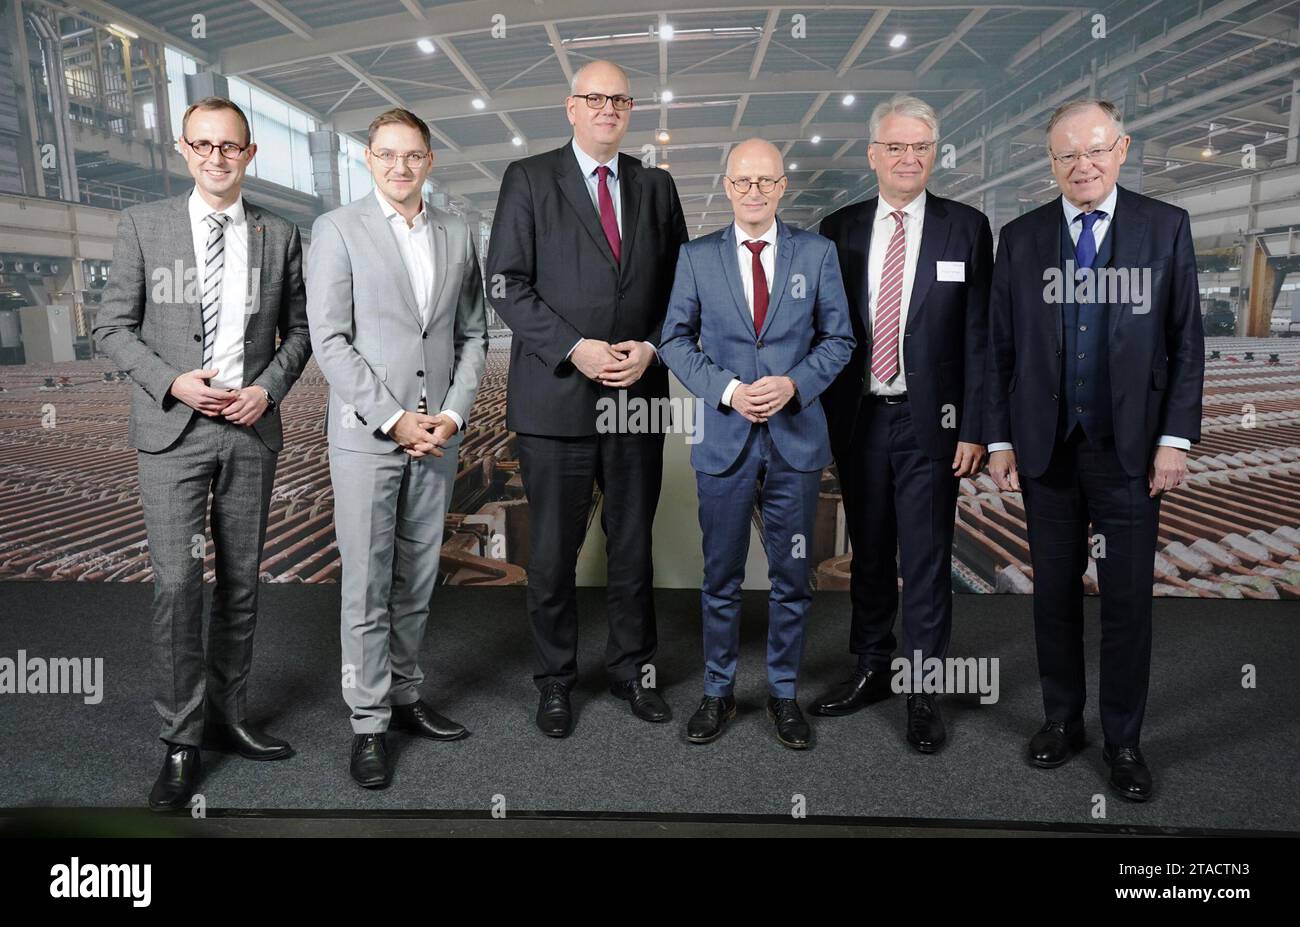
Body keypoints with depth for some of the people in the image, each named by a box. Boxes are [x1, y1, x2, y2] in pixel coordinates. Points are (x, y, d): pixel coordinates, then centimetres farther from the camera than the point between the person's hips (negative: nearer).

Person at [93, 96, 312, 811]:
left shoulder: (279, 236, 8)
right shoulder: (143, 225, 3)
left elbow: (298, 330, 11)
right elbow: (113, 326, 3)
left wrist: (267, 389, -6)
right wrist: (173, 382, -12)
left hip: (252, 429, 2)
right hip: (172, 429, -2)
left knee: (240, 582, 9)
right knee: (177, 583, -7)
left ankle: (227, 716, 24)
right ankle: (181, 742, 6)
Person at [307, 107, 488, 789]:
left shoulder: (458, 235, 11)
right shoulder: (337, 230, -1)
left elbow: (472, 335, 12)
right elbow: (330, 341, -7)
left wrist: (453, 413, -3)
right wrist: (394, 418, -14)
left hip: (437, 435, 4)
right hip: (366, 434, -4)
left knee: (418, 580, 12)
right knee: (366, 587, 1)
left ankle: (404, 696, 27)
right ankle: (369, 724, 12)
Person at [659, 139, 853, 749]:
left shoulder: (818, 253, 3)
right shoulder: (697, 257, 3)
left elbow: (839, 339, 5)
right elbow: (676, 341, 4)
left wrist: (793, 384, -13)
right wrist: (727, 390, -12)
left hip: (796, 436, 0)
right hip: (724, 439, 0)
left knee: (792, 577, 9)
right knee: (721, 577, 9)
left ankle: (784, 692, 26)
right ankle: (718, 692, 25)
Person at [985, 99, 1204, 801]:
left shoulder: (1165, 227, 2)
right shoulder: (1020, 238, 5)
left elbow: (1186, 340, 1)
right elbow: (1000, 346, 5)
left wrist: (1175, 438, -5)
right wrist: (999, 440, 2)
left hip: (1129, 449, -1)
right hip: (1046, 448, 2)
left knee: (1128, 600, 4)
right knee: (1054, 592, 10)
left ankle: (1124, 740, 19)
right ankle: (1062, 721, 26)